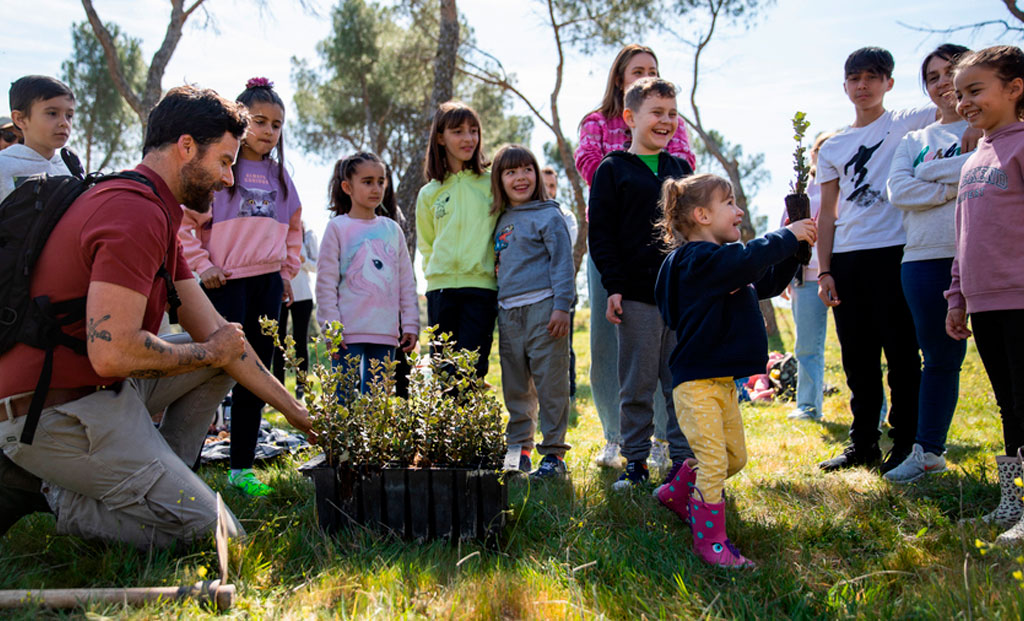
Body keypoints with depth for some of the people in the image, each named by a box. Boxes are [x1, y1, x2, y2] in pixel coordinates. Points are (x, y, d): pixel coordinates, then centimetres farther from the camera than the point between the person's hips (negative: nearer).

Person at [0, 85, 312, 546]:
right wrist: (208, 352, -9)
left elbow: (217, 334, 13)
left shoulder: (155, 214, 14)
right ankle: (53, 494, -1)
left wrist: (298, 414, 12)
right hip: (55, 413, -10)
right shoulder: (137, 215, -19)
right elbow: (112, 352, -28)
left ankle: (150, 486, 9)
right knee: (210, 531, -11)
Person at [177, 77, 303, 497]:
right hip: (226, 282, -5)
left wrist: (288, 273, 17)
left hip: (268, 283, 5)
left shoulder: (278, 175, 15)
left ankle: (242, 467, 13)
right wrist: (202, 267, -9)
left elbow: (294, 228, 25)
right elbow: (185, 221, -4)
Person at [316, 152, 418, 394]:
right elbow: (326, 283, -3)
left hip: (386, 333, 4)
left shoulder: (393, 229, 12)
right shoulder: (338, 227, 0)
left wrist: (411, 324, 8)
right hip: (348, 332, -4)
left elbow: (407, 283, 14)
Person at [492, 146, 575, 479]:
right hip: (508, 313, 6)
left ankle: (554, 454, 6)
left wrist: (562, 307, -13)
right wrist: (496, 308, 17)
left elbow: (562, 263, -6)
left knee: (550, 386, -3)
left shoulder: (548, 216, -1)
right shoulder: (502, 221, 18)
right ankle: (519, 450, 20)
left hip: (542, 308, -6)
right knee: (515, 388, 10)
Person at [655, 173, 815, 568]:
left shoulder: (720, 261, 16)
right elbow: (748, 261, -32)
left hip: (722, 381, 10)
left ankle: (678, 493, 36)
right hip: (696, 383, -10)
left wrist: (794, 248, 12)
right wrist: (787, 237, -18)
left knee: (735, 456, 18)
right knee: (714, 460, -8)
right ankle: (710, 541, 2)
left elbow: (768, 283, 25)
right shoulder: (699, 259, -16)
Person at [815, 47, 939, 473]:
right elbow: (827, 213, 13)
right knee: (857, 357, 9)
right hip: (846, 259, 4)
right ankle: (863, 443, 19)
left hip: (894, 251, -4)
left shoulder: (907, 124, 6)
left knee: (902, 352, 0)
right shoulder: (832, 147, 16)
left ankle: (906, 443, 11)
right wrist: (823, 271, 6)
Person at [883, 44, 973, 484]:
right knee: (939, 359, 11)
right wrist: (960, 183, -7)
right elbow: (899, 191, 1)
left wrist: (935, 171, -7)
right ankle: (927, 451, 20)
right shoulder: (916, 140, 18)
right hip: (926, 259, 3)